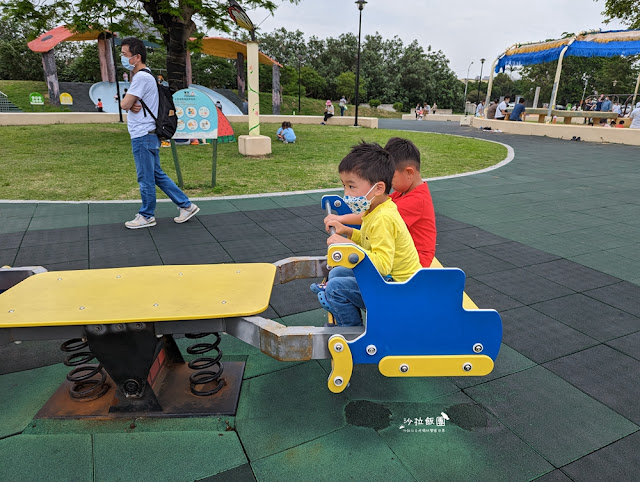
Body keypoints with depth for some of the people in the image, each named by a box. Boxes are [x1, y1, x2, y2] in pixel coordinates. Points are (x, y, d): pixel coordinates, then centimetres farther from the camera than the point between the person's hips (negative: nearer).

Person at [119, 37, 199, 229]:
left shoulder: (141, 77, -16)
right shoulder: (145, 76, 17)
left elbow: (124, 105, -17)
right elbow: (128, 105, 18)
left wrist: (128, 102, 5)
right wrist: (133, 105, -5)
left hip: (143, 136, -10)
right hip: (147, 134, 10)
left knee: (146, 178, 2)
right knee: (157, 175, 15)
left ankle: (147, 216, 16)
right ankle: (186, 205, 17)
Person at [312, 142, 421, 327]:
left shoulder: (383, 218, -28)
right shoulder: (377, 211, 3)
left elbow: (382, 265, -34)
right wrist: (347, 231, 6)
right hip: (385, 278, 10)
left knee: (336, 287, -16)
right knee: (336, 272, 17)